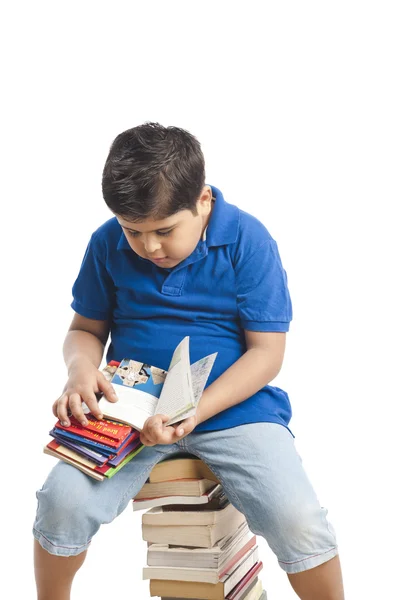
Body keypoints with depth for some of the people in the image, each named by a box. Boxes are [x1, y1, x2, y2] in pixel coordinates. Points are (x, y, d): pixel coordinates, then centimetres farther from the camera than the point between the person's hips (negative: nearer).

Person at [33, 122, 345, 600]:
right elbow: (86, 329, 11)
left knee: (298, 520, -23)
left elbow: (267, 351, -9)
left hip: (235, 407, -2)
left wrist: (196, 411, -23)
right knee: (62, 501, -20)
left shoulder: (248, 240, -8)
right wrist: (81, 369, -13)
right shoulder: (108, 244, 1)